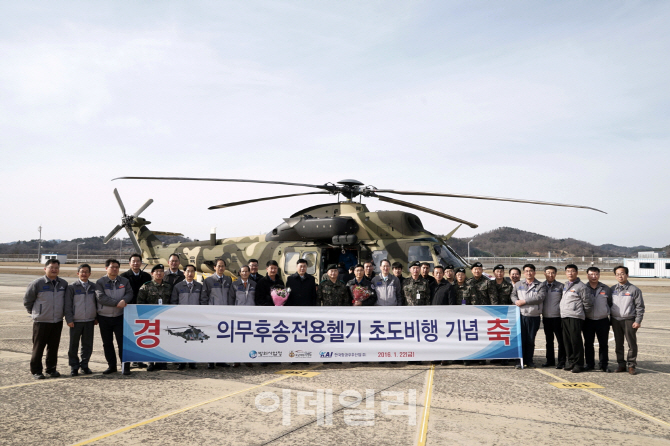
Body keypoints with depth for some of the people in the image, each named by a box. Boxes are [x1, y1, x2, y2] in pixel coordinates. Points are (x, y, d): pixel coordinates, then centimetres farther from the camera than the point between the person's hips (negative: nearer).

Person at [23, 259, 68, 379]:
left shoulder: (63, 284, 4)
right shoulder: (37, 283, -8)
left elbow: (67, 300, 18)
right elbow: (27, 300, 2)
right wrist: (34, 312, 8)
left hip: (58, 321, 4)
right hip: (41, 322, -3)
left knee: (54, 347, 10)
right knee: (38, 347, 2)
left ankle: (51, 369, 21)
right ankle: (36, 371, 12)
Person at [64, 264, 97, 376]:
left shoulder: (93, 287, 8)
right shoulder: (72, 287, -2)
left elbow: (97, 303, 16)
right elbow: (67, 305, -2)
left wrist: (96, 317, 13)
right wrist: (69, 319, -8)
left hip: (90, 321, 3)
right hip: (76, 321, -3)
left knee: (88, 345, 7)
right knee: (73, 345, 4)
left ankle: (84, 365, 20)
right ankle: (74, 367, 14)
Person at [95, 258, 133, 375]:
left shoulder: (124, 281, 7)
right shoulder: (100, 282, -2)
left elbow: (129, 293, 0)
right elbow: (101, 297, -13)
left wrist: (124, 300, -23)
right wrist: (117, 303, -19)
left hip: (120, 316, 0)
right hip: (104, 317, 0)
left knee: (122, 342, -4)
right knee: (107, 343, 9)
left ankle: (125, 366, 1)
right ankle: (111, 366, 21)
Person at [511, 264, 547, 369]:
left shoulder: (540, 285, 4)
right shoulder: (518, 284, 15)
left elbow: (540, 297, -11)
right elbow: (513, 295, 15)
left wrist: (524, 301, -13)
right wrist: (516, 301, -9)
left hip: (534, 316, -2)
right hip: (521, 315, 2)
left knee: (531, 340, 6)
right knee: (521, 339, 0)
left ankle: (529, 360, 18)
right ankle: (521, 361, 7)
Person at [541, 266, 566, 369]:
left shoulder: (560, 286, 0)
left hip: (557, 317, -4)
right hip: (546, 317, 4)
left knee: (560, 340, -2)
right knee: (549, 340, 12)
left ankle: (561, 361, 5)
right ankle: (550, 360, 21)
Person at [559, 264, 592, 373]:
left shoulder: (581, 286, -5)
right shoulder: (565, 285, 17)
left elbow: (588, 303, -4)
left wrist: (581, 312, 5)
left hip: (575, 317, -7)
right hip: (564, 317, 7)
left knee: (576, 341, -6)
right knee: (567, 341, 9)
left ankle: (578, 364, 1)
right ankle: (570, 362, 18)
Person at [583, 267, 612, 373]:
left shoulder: (606, 289, 4)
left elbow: (611, 304, 9)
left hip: (603, 321, 0)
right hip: (588, 321, 0)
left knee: (603, 344, 5)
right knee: (588, 344, 7)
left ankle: (603, 365, 15)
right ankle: (589, 364, 17)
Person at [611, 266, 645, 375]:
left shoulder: (634, 289, -1)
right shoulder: (612, 289, 10)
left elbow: (640, 306, -1)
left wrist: (638, 321, -8)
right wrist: (611, 320, 9)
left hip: (629, 320, -3)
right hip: (616, 320, 3)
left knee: (632, 344, 0)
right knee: (618, 344, 8)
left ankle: (632, 365, 10)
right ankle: (621, 365, 17)